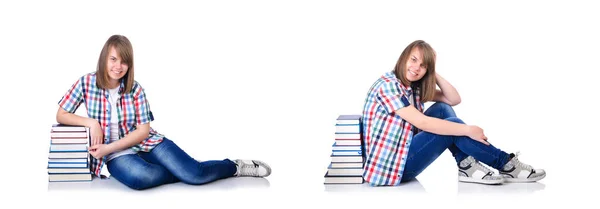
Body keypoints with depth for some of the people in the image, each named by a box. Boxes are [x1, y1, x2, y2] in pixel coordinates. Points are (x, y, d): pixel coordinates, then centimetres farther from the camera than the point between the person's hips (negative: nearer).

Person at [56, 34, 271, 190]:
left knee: (195, 173, -19)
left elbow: (143, 131, -6)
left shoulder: (135, 89, -1)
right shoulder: (86, 82, -3)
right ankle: (181, 171, -15)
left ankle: (236, 166, 6)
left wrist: (108, 147, -18)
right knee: (141, 177, -40)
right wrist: (91, 122, -17)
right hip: (114, 155, -2)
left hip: (145, 143, 2)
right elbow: (60, 115, 0)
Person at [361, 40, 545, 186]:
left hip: (403, 152, 9)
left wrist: (434, 75, -1)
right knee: (452, 123, -15)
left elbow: (454, 99, 8)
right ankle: (506, 165, -3)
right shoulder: (387, 85, -18)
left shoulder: (415, 87, 11)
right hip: (390, 165, -9)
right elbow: (422, 123, -24)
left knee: (442, 109, -1)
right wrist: (467, 130, -20)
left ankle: (466, 167, -6)